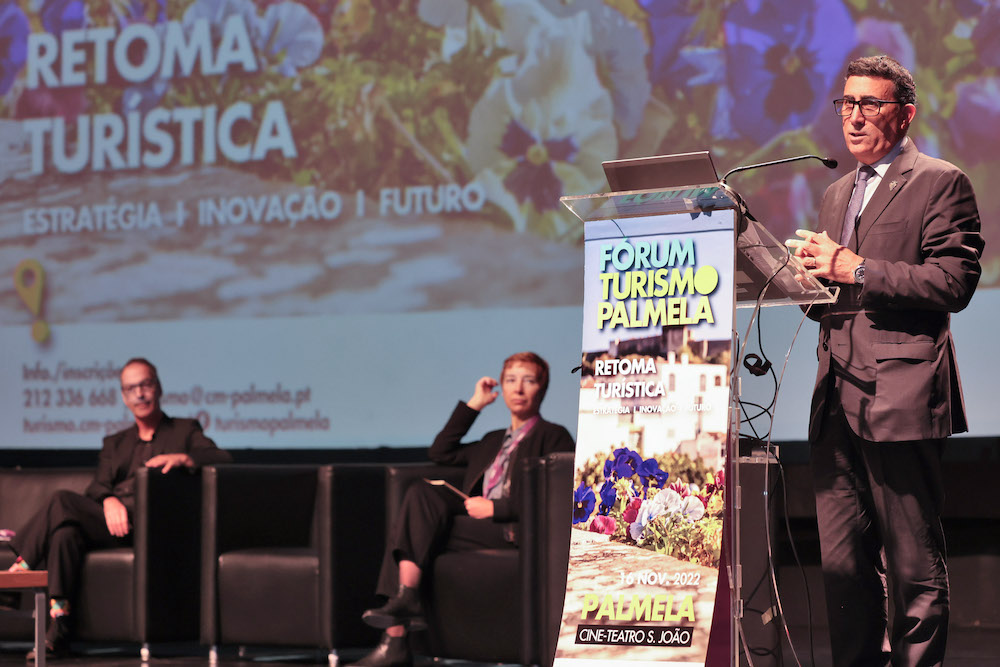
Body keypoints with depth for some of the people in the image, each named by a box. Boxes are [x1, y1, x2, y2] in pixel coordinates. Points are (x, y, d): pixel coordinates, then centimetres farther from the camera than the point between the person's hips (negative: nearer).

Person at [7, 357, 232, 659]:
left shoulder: (185, 430, 19)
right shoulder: (115, 442, 32)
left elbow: (223, 459, 1)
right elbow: (96, 487, 15)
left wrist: (182, 458, -20)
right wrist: (109, 501, -12)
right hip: (113, 521, 4)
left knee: (62, 502, -27)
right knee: (66, 533, -32)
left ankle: (20, 567, -16)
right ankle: (57, 632, -36)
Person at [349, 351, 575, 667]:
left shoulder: (554, 437, 9)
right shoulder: (494, 441, 33)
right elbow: (440, 453, 30)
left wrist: (495, 508, -12)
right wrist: (474, 405, 25)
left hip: (514, 530, -7)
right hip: (478, 522, 7)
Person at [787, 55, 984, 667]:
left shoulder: (940, 182, -1)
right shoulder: (837, 194, 23)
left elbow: (954, 283, -12)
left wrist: (857, 270, -16)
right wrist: (811, 279, 5)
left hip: (901, 398, -7)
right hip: (837, 402, 7)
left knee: (915, 565, -3)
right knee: (843, 564, 6)